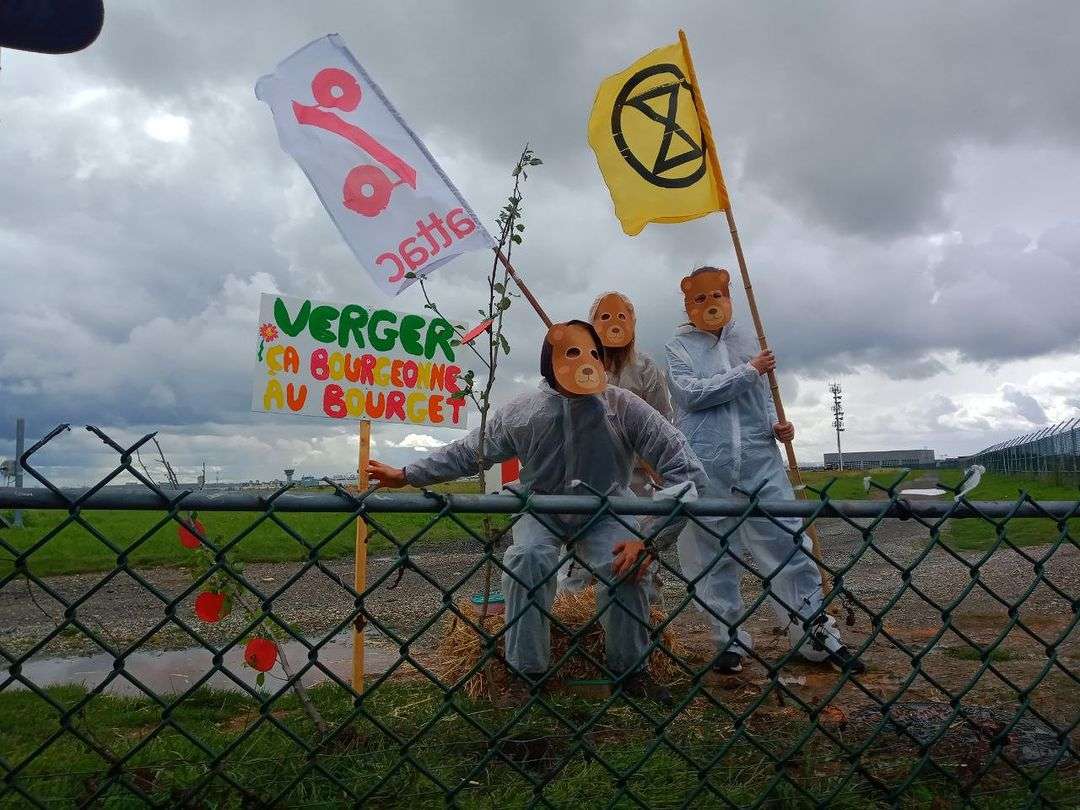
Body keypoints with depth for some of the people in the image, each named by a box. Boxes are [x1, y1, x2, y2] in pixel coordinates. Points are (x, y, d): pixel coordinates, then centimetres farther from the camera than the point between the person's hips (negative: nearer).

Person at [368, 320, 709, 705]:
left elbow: (687, 471, -21)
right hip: (541, 511, 1)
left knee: (624, 563, -28)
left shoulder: (626, 408, -20)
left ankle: (630, 670, -6)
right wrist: (406, 474, 0)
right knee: (528, 557, -29)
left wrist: (650, 540, -28)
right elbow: (466, 452, 2)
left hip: (605, 514, -1)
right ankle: (525, 672, -13)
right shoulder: (522, 412, -14)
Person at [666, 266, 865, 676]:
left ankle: (817, 633, 10)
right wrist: (748, 371, -10)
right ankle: (730, 641, 16)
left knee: (789, 544, 0)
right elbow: (691, 393, -11)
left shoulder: (747, 342, 16)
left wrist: (778, 424, 2)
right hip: (705, 469, -2)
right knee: (714, 558, 4)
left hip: (761, 462, 3)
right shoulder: (679, 347, 6)